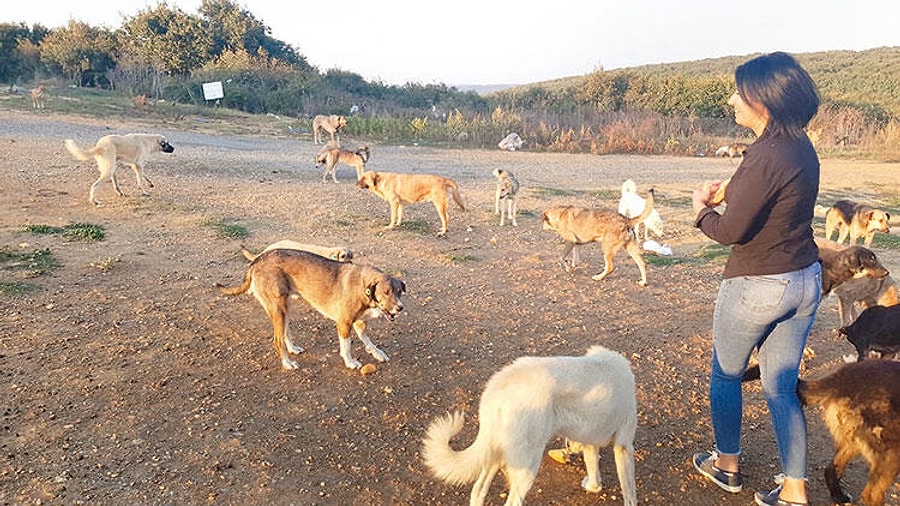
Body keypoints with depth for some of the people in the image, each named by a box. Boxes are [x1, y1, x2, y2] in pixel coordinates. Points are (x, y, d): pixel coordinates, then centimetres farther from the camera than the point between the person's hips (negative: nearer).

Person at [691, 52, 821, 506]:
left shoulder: (766, 156, -23)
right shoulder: (801, 147, 4)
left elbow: (730, 231, -19)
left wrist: (702, 210, -1)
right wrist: (728, 193, 8)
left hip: (756, 287, -8)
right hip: (805, 280, 8)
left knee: (725, 375, 16)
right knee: (781, 385, 16)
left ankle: (726, 465, 34)